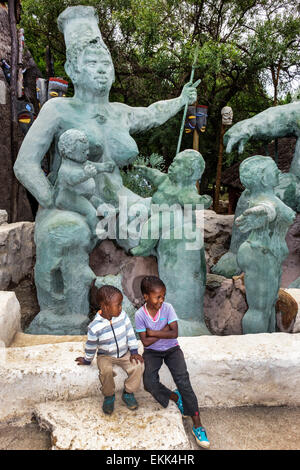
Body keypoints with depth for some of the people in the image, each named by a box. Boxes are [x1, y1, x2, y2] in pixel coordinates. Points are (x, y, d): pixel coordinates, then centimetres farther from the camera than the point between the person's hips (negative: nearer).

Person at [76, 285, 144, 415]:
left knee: (138, 365, -20)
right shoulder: (95, 327, -23)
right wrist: (87, 360, 7)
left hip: (124, 353, 3)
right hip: (105, 356, -3)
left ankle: (128, 392, 6)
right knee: (106, 371, -32)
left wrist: (134, 352, -3)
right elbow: (91, 346, -6)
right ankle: (109, 396, 0)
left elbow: (130, 333, -2)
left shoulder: (122, 315, -14)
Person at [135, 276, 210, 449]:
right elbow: (145, 342, -13)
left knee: (183, 380, -19)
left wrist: (153, 332, -18)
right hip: (152, 352, 1)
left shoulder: (167, 308, -12)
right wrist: (164, 331, -16)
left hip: (171, 349, 0)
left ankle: (198, 425, -12)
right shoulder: (140, 314, -13)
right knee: (149, 383, -22)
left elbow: (174, 333, -19)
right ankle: (176, 398, 6)